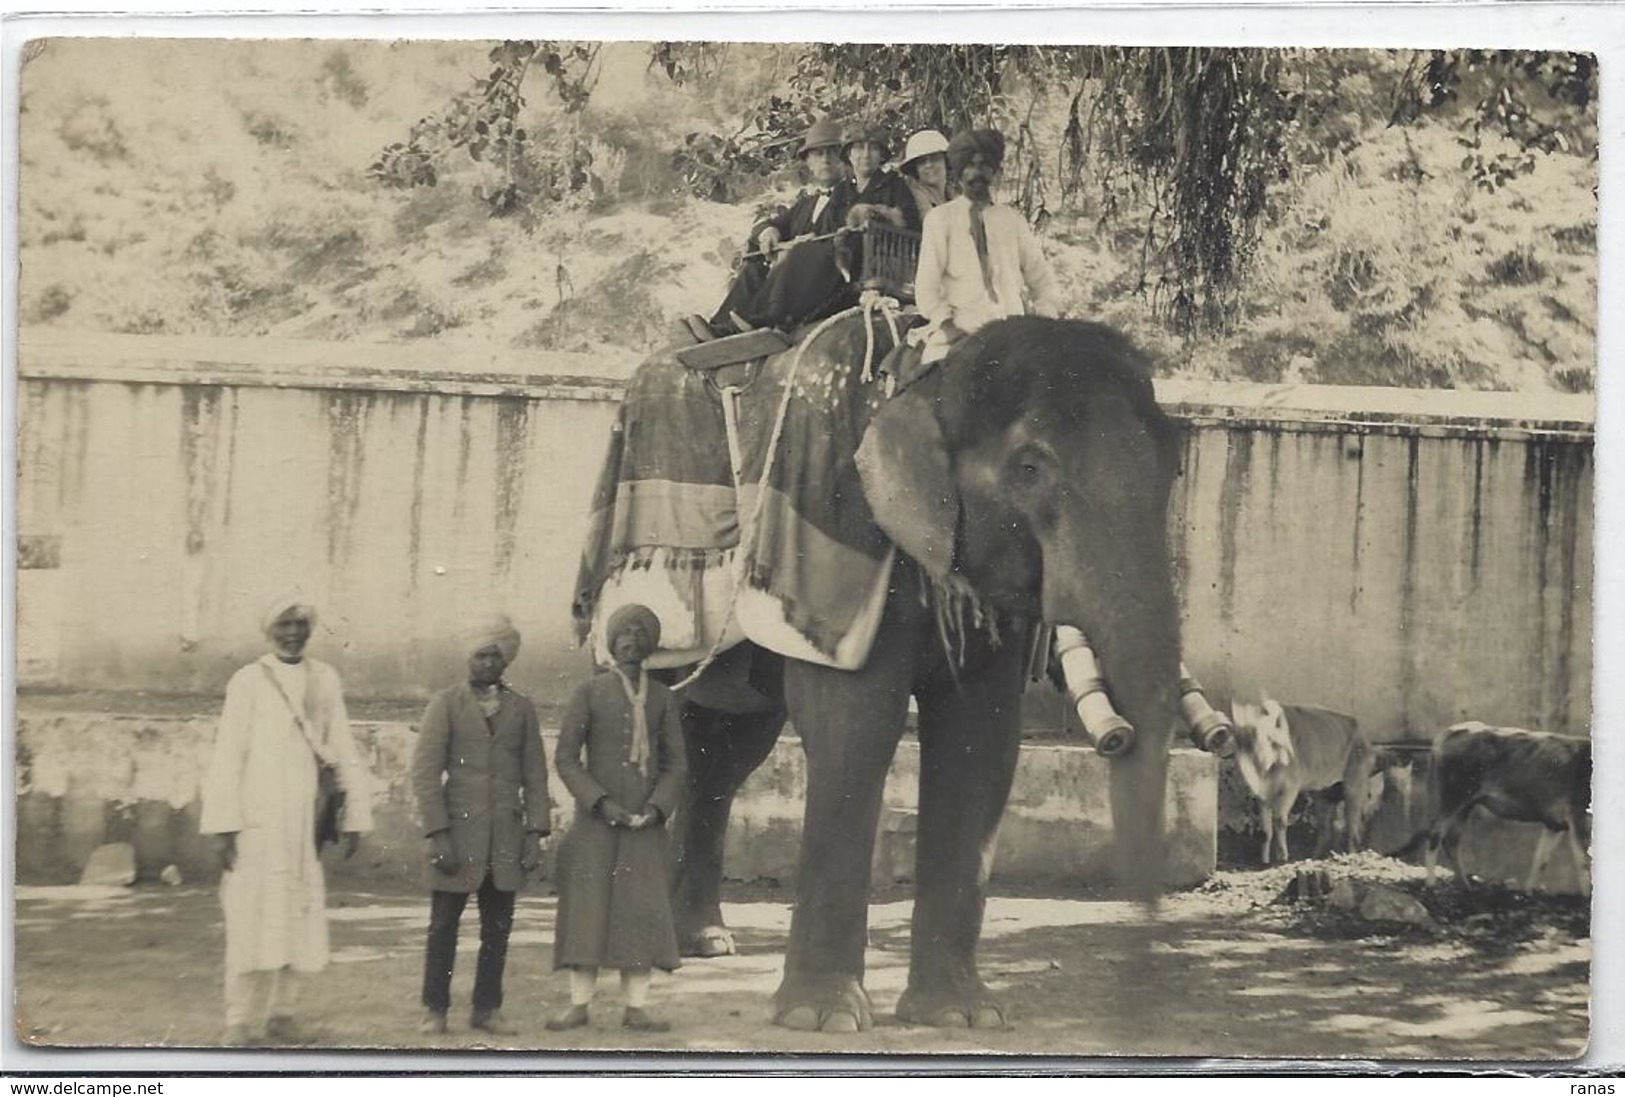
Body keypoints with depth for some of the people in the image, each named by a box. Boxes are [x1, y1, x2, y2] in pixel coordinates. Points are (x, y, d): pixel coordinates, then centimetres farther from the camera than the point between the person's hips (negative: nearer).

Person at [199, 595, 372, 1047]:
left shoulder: (326, 680, 8)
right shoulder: (248, 681, -2)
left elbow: (344, 752, 10)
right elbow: (226, 756, -5)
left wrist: (355, 817, 6)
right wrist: (223, 827, -11)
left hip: (306, 822, 4)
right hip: (258, 822, -4)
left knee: (299, 918, 5)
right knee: (254, 919, -4)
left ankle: (282, 1013, 15)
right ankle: (242, 1022, 4)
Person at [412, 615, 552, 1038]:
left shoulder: (521, 708, 11)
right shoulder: (446, 703, 2)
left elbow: (535, 776, 11)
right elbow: (425, 772, -3)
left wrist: (536, 834, 1)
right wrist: (438, 835, -10)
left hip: (506, 837, 3)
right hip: (457, 832, -3)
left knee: (498, 927, 5)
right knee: (444, 925, 2)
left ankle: (486, 1008, 14)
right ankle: (435, 1010, 11)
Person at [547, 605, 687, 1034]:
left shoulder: (662, 698, 8)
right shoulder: (589, 693, 1)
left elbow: (675, 764, 8)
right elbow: (565, 757, -3)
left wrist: (656, 808, -9)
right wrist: (601, 802, -14)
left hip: (644, 823, 2)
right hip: (595, 821, -2)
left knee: (642, 911, -1)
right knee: (587, 908, -3)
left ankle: (636, 1007, 3)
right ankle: (579, 1005, 3)